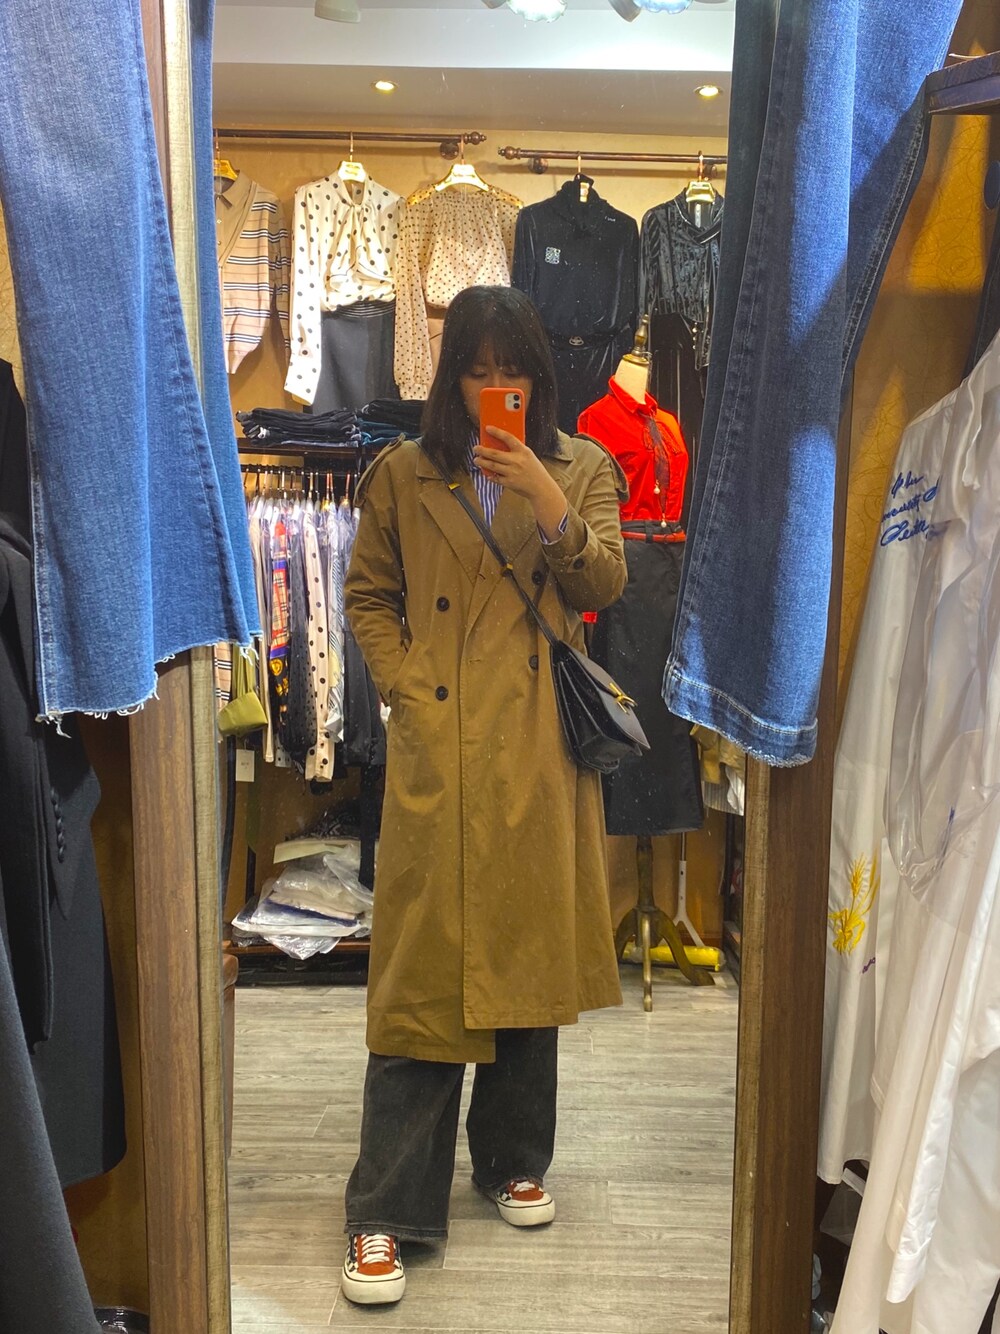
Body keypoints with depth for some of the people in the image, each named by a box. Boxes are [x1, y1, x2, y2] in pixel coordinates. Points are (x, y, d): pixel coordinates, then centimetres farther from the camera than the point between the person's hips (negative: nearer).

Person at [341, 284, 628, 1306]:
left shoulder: (583, 469, 11)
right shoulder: (403, 473, 10)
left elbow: (603, 587, -1)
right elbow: (368, 595, 10)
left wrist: (547, 502, -15)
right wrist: (407, 689, -4)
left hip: (538, 748, 2)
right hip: (438, 747, -1)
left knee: (528, 949, 11)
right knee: (424, 967, -3)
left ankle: (514, 1161, 31)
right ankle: (386, 1212, 8)